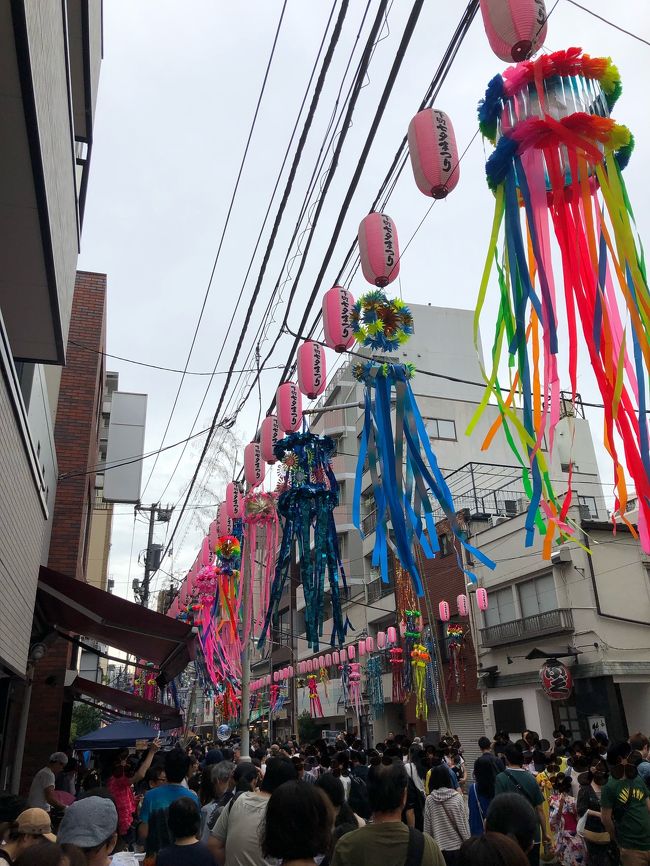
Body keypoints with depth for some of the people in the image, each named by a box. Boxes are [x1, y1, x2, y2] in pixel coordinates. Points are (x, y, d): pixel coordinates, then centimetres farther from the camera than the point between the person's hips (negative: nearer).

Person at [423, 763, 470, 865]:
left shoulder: (429, 800, -7)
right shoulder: (457, 797, -10)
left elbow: (427, 826, -2)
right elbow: (463, 823, -5)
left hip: (438, 848, 1)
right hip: (456, 846, 0)